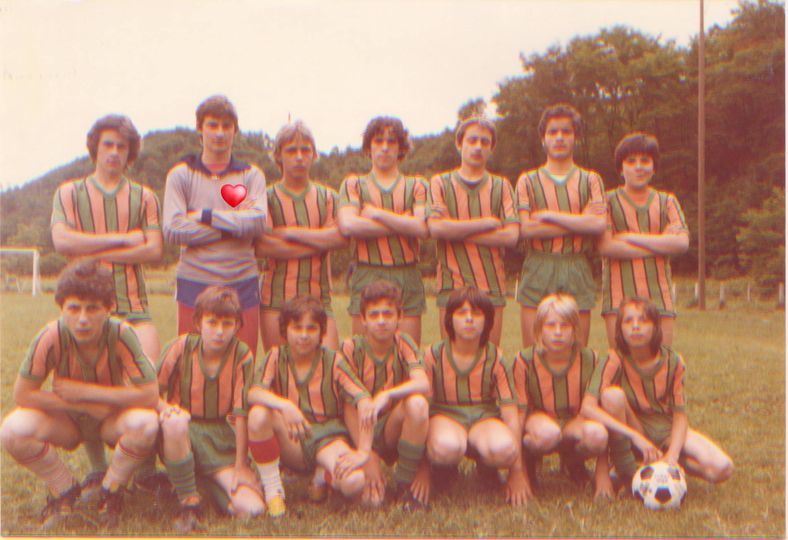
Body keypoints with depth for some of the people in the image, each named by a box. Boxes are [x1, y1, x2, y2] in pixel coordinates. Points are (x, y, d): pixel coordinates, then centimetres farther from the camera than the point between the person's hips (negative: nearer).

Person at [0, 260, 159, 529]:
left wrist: (83, 391, -27)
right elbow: (23, 394, -19)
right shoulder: (51, 337, -25)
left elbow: (149, 396, -30)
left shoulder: (121, 334, -27)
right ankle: (65, 489, 3)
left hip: (112, 420, -1)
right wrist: (86, 406, -22)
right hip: (68, 421, 2)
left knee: (145, 423, -34)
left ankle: (111, 490, -2)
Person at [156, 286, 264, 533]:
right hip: (183, 436, 0)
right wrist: (165, 408, -27)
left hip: (223, 442, 0)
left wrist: (240, 466, -10)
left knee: (251, 509, -21)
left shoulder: (242, 355, -8)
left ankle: (213, 483, 14)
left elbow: (242, 413, -10)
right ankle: (189, 503, -17)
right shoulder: (181, 347, -8)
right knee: (176, 422, -39)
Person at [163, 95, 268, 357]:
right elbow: (173, 230, -9)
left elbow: (258, 222, -9)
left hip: (243, 283, 1)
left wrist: (205, 215, -10)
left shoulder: (251, 175, 9)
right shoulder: (181, 175, 5)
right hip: (195, 283, -1)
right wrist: (235, 223, -8)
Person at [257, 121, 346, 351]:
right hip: (276, 299, -2)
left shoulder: (327, 197, 14)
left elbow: (342, 237, -3)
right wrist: (319, 242, -6)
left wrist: (290, 232, -7)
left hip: (319, 297, 2)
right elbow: (261, 246, -11)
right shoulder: (268, 198, 5)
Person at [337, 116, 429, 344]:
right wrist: (403, 224, -4)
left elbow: (422, 227, -4)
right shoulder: (354, 184, 13)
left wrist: (377, 214, -3)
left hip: (407, 276, 1)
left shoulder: (416, 185, 15)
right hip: (367, 276, -1)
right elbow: (347, 225, -7)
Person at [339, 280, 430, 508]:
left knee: (417, 403, -32)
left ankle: (404, 486, -14)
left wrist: (387, 395, -39)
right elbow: (349, 407, -12)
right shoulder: (351, 348, -9)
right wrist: (369, 456, -19)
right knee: (365, 494, -30)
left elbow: (423, 384, -21)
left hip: (394, 429, 2)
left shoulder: (403, 343, -4)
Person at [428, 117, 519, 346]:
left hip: (492, 285, 2)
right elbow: (436, 227, -10)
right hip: (453, 284, -1)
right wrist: (487, 223, -6)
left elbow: (511, 235, -3)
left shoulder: (501, 186, 11)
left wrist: (458, 232, -7)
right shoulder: (440, 183, 8)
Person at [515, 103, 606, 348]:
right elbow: (526, 229, -5)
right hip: (537, 273, -1)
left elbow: (599, 224, -4)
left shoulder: (590, 180, 14)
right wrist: (578, 224, -5)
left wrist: (549, 215, -5)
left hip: (578, 274, 1)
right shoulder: (528, 181, 11)